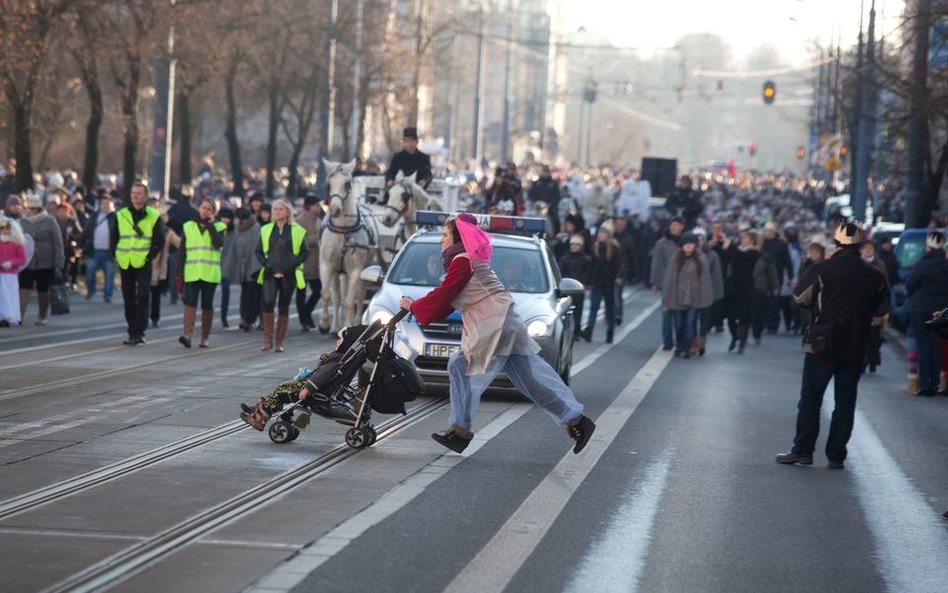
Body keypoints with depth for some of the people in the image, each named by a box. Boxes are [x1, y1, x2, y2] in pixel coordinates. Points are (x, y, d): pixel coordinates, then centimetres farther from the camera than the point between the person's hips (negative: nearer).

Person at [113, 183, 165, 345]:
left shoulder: (154, 217, 1)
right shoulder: (121, 215, 9)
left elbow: (159, 241, 1)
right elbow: (114, 237, 14)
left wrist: (149, 257, -8)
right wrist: (116, 255, 2)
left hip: (143, 264, -3)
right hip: (125, 264, 3)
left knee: (142, 298, -10)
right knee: (128, 299, 7)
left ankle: (138, 332, -9)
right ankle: (132, 331, 15)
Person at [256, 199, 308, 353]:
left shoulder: (297, 231, 3)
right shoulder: (266, 230, 11)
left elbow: (305, 252, 4)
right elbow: (259, 251, 16)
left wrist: (292, 264, -9)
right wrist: (265, 264, -2)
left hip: (288, 275, -1)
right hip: (270, 274, 1)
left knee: (283, 307, 3)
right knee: (268, 302, -18)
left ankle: (280, 342, 11)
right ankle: (267, 340, -12)